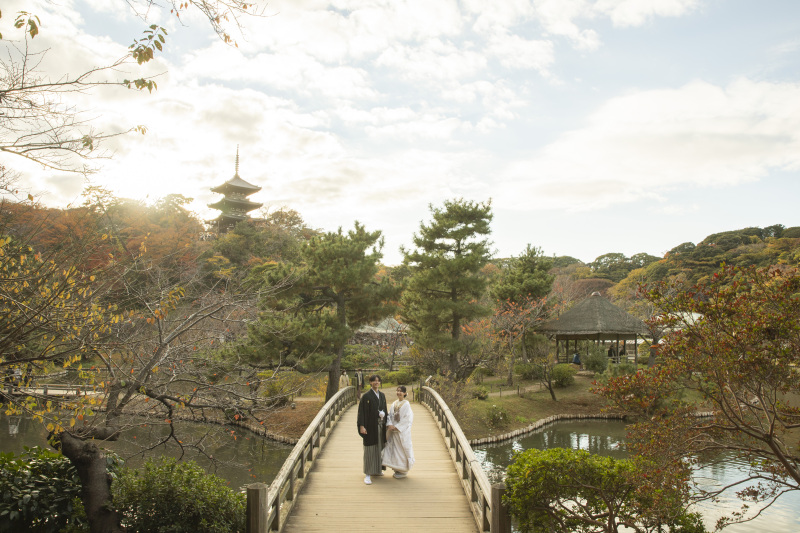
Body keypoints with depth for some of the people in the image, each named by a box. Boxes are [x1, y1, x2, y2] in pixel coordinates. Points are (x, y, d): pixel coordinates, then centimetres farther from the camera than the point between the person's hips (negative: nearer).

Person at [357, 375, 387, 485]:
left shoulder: (382, 395, 10)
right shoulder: (366, 396, -8)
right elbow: (361, 411, -11)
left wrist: (385, 423, 10)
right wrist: (361, 426, -18)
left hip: (380, 425, 6)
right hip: (370, 425, -6)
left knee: (379, 447, 13)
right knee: (369, 449, -4)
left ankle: (377, 469, 29)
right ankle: (368, 474, 0)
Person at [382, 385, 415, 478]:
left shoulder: (406, 404, -10)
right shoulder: (394, 403, 8)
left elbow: (407, 418, -15)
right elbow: (390, 415, 8)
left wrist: (396, 427, -17)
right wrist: (389, 425, -11)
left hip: (402, 431, -6)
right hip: (394, 430, 6)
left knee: (402, 449, 1)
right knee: (394, 449, 9)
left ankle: (403, 471, 12)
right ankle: (397, 470, 21)